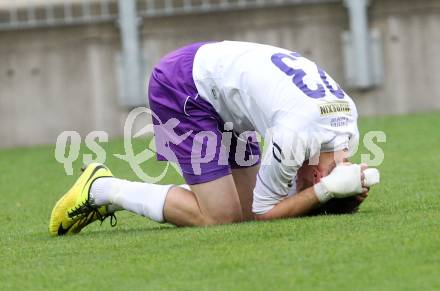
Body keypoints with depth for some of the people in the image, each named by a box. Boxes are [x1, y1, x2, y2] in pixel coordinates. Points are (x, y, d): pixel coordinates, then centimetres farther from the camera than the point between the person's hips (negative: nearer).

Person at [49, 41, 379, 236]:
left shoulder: (348, 117, -7)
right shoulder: (297, 135, -32)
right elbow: (264, 212, -18)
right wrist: (328, 189, -27)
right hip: (182, 88, -9)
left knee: (241, 209, 4)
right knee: (219, 216, -13)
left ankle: (108, 195, 12)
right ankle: (103, 189, 0)